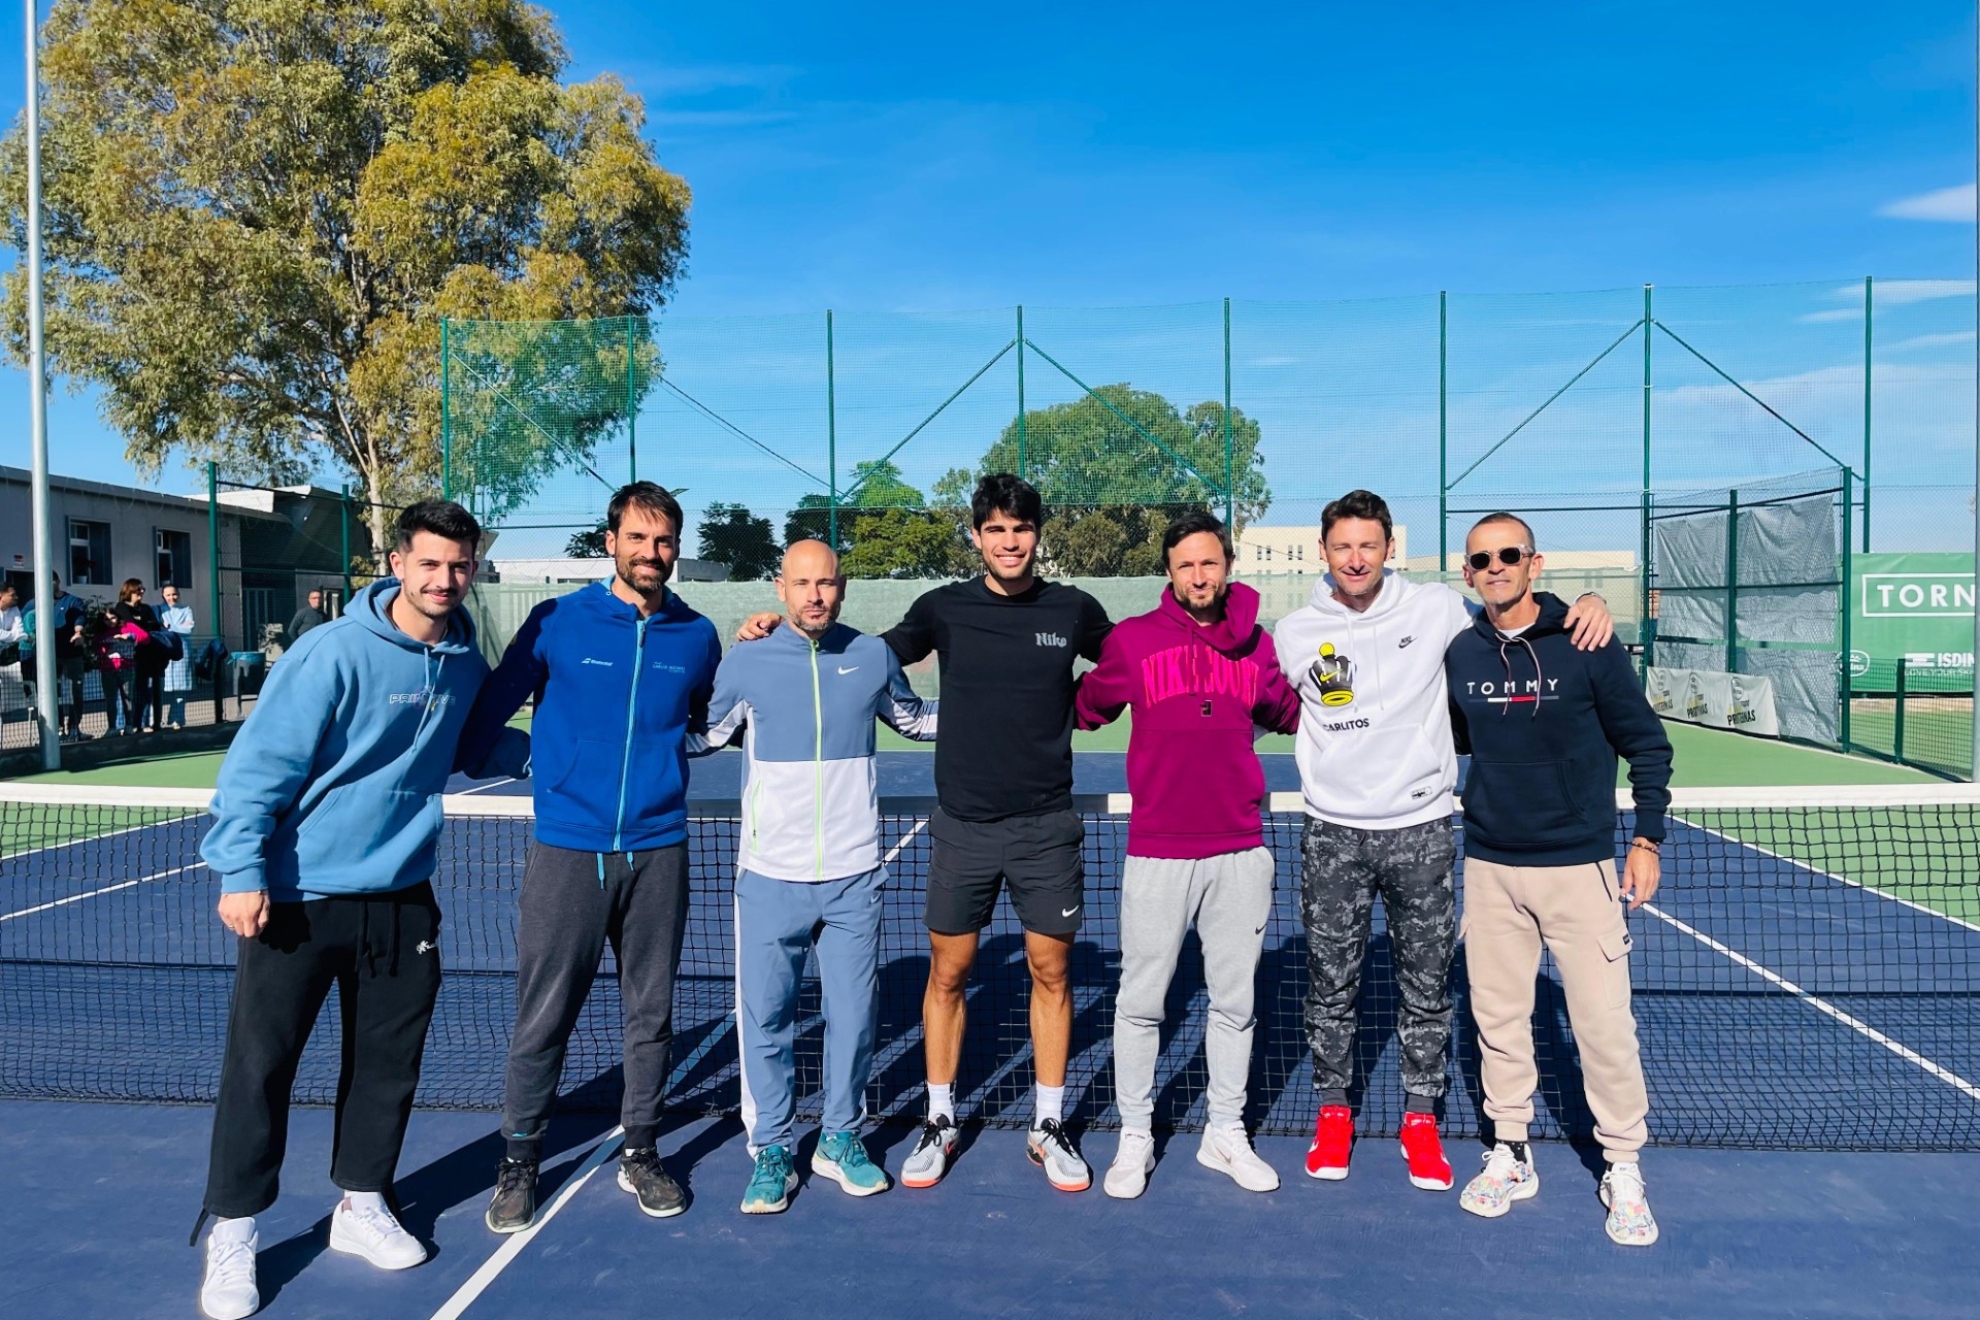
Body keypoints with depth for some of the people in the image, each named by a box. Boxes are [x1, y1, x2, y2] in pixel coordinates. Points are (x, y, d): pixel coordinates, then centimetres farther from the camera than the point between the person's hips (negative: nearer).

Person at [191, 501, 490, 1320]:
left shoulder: (465, 663, 1)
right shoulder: (336, 652, -16)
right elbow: (259, 762, -15)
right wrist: (242, 872, -19)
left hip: (399, 896, 5)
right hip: (296, 894, -5)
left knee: (388, 1061, 12)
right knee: (259, 1065, 4)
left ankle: (361, 1207, 31)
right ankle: (231, 1236, 21)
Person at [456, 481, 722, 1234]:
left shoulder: (697, 638, 5)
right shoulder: (557, 623, -2)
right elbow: (493, 707, 7)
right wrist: (466, 759, 5)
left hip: (658, 853, 2)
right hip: (567, 852, -2)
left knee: (650, 1012, 11)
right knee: (543, 1016, 5)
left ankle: (641, 1154, 28)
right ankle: (519, 1159, 24)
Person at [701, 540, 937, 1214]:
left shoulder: (872, 656, 3)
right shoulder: (745, 663, -2)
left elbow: (914, 718, 21)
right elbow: (700, 735, 13)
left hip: (853, 878, 1)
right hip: (770, 879, -1)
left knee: (853, 1014, 9)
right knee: (765, 1017, 6)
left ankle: (841, 1138, 29)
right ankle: (772, 1150, 24)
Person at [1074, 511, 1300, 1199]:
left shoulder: (1256, 644, 5)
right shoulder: (1133, 639, -4)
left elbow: (1286, 711, 20)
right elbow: (1087, 707, 8)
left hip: (1240, 853, 3)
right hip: (1157, 854, -2)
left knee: (1235, 1000, 13)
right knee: (1140, 1002, 6)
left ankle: (1225, 1133, 30)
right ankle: (1135, 1136, 24)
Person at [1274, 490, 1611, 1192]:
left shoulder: (1437, 608, -1)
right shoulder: (1295, 632, 1)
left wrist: (1587, 601, -6)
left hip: (1421, 830, 0)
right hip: (1333, 835, 0)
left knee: (1426, 987, 9)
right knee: (1330, 985, 8)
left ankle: (1420, 1116, 26)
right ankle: (1333, 1110, 26)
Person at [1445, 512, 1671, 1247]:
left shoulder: (1586, 645, -7)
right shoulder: (1459, 656, 2)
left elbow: (1647, 742, -2)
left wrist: (1646, 838, -6)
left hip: (1580, 865, -3)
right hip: (1490, 868, 3)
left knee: (1602, 1021, 1)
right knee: (1498, 1015, 10)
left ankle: (1623, 1171, 19)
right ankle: (1509, 1154, 25)